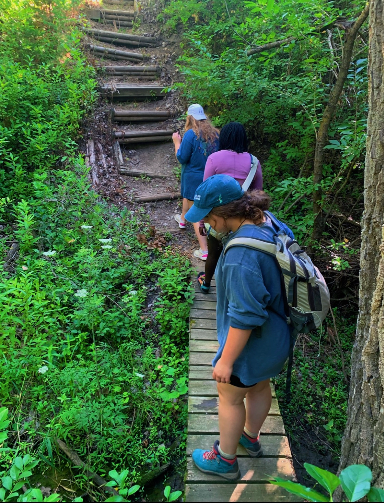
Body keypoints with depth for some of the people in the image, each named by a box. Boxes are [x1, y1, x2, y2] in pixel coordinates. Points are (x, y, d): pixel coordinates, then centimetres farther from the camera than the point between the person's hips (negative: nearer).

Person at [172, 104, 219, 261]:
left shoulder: (191, 134, -19)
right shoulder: (215, 133, -2)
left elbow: (181, 158, -15)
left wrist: (177, 142, -1)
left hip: (194, 177, -6)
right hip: (211, 177, 6)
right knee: (188, 196, 34)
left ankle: (204, 251, 1)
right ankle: (182, 219, 61)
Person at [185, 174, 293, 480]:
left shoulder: (242, 254, -36)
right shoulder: (269, 223, -7)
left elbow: (245, 317, -31)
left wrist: (226, 360, -18)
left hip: (253, 342, -9)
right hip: (275, 333, 9)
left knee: (230, 396, 15)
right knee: (260, 386, 28)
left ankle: (225, 460, 39)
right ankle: (251, 438, 54)